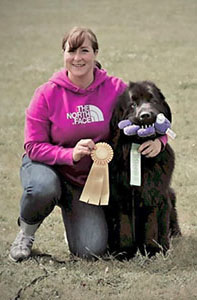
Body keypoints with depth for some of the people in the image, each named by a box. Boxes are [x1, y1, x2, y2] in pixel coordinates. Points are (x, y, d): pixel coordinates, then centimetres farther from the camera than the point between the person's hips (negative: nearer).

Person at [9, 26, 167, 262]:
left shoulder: (115, 89, -10)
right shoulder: (47, 94, -15)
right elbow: (34, 146, -13)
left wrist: (157, 140, -23)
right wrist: (71, 154, -30)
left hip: (88, 179, 2)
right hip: (48, 166, -2)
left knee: (92, 250, -13)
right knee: (43, 190, -40)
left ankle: (71, 210, 22)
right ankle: (26, 231, -5)